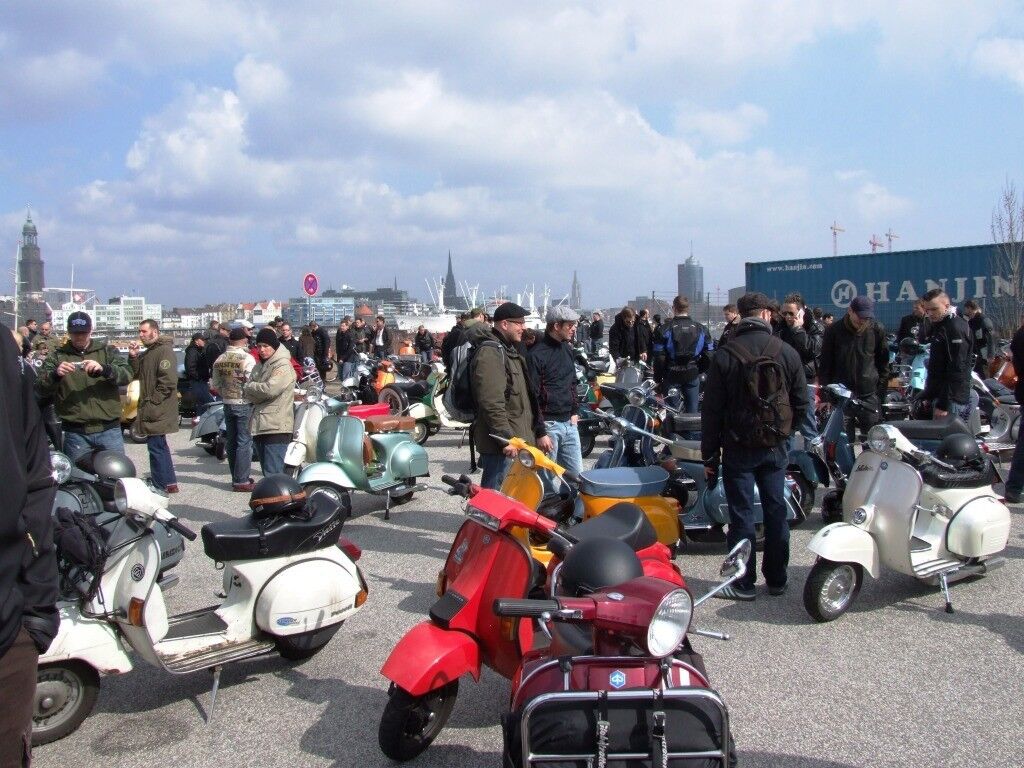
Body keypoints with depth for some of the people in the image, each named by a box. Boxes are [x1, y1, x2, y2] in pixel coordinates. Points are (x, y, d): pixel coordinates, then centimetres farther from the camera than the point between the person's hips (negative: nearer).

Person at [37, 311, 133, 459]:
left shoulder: (107, 351, 9)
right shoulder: (57, 357, 10)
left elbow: (127, 375, -6)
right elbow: (41, 389, 0)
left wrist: (104, 369, -24)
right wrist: (55, 375, -21)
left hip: (109, 430, 0)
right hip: (75, 433, 0)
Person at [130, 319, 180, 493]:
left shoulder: (164, 351, -13)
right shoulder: (148, 353, 19)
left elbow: (168, 382, -21)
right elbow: (137, 375, 19)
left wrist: (152, 401, -19)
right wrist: (133, 357, 5)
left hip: (158, 410, -10)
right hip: (151, 409, 10)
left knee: (156, 446, -7)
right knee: (159, 446, 15)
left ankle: (161, 485, 0)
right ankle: (170, 482, 23)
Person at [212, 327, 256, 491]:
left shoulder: (219, 360, 5)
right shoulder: (247, 358, -15)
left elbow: (216, 385, 11)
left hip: (227, 404, 6)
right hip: (244, 404, -6)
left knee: (232, 441, 12)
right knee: (244, 442, -2)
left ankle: (237, 478, 20)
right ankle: (242, 481, -2)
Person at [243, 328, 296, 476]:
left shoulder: (283, 366, -8)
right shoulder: (259, 366, 18)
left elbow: (270, 389, -21)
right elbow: (247, 394, 9)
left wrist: (250, 387, -4)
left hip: (276, 427, -9)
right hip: (259, 426, 9)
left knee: (273, 475, -14)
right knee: (267, 472, 17)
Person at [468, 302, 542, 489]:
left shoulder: (510, 350, 18)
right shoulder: (490, 353, -16)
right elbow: (492, 403, -24)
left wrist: (537, 430, 25)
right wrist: (506, 438, -25)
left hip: (516, 438, 10)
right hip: (501, 444, -10)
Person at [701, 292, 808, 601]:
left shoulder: (724, 356, -9)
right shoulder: (788, 353, -2)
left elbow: (712, 411, -7)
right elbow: (801, 404, 3)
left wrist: (709, 455, 0)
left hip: (738, 447, -3)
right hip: (775, 448, 3)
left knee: (741, 514, 2)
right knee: (776, 511, 11)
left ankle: (743, 583, 8)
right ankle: (777, 579, 21)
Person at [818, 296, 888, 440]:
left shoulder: (877, 330, 1)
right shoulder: (834, 331, -2)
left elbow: (883, 363, 9)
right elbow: (825, 364, 4)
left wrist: (880, 393, 4)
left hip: (869, 395, 1)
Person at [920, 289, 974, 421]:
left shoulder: (956, 327, -12)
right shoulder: (939, 326, 18)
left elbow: (957, 370, -19)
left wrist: (943, 404, -22)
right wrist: (927, 395, 22)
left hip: (952, 401, -10)